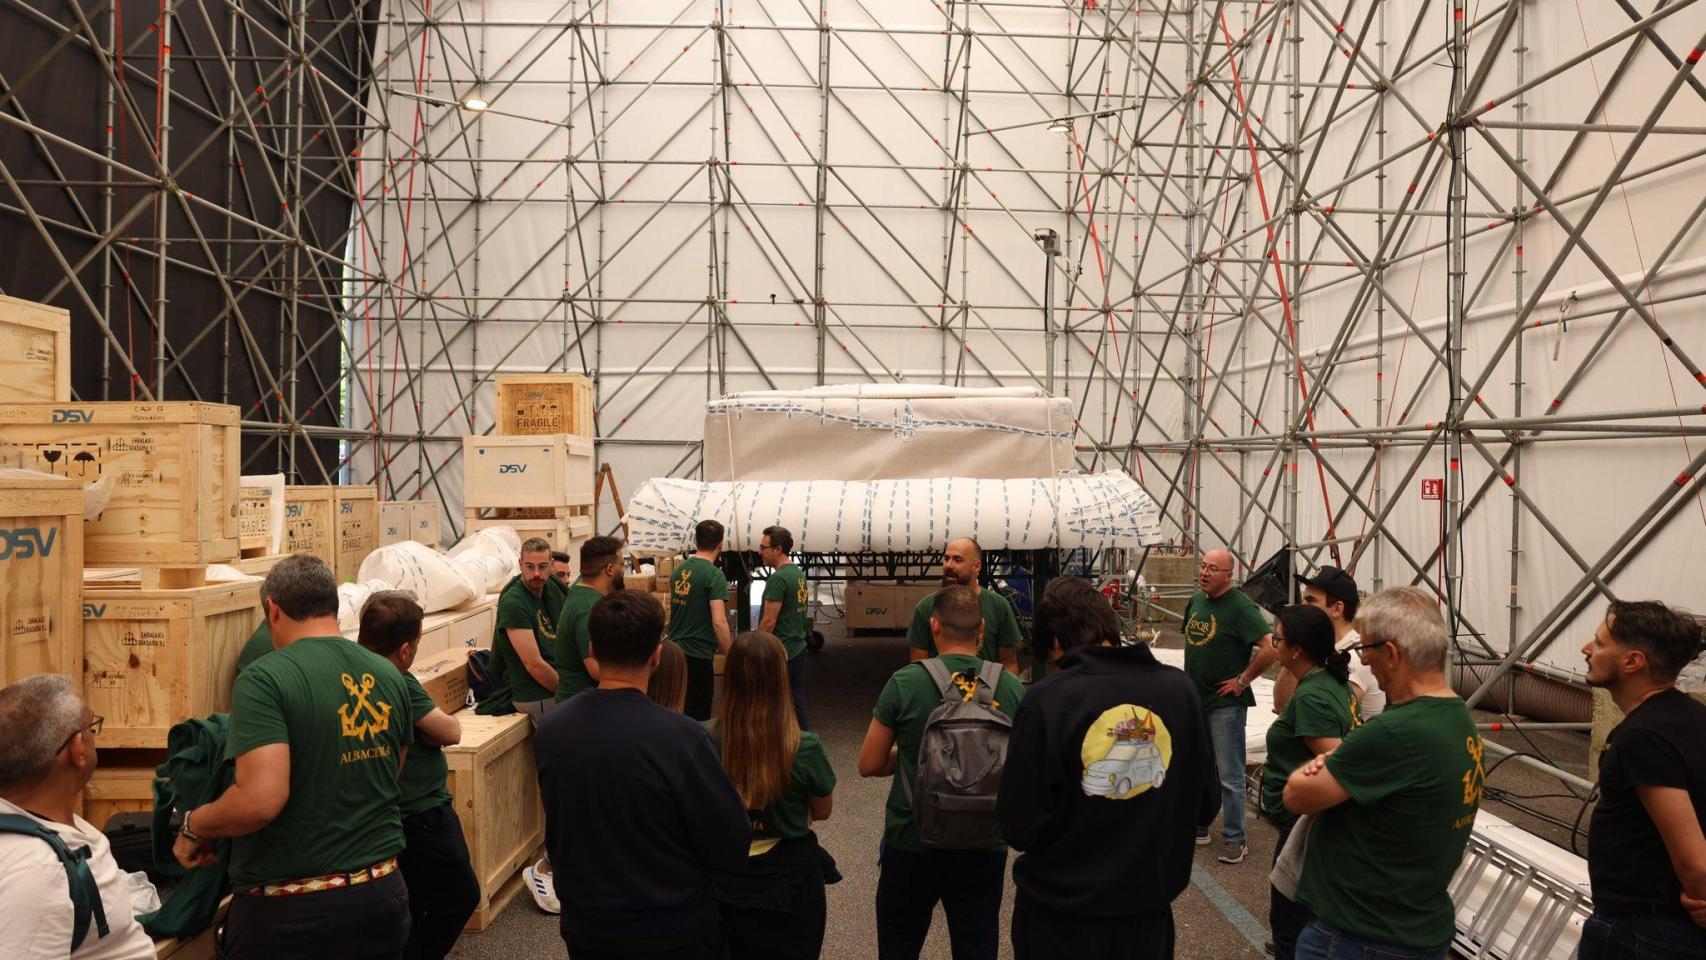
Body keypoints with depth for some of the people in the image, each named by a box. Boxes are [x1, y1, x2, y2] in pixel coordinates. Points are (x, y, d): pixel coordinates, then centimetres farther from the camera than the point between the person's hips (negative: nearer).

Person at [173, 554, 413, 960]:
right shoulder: (389, 676, 2)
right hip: (382, 893, 5)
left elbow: (261, 799, -24)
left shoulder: (264, 678, -15)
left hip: (291, 911, -5)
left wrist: (194, 825, -6)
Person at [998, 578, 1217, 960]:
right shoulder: (1179, 688, -9)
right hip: (1148, 908, 3)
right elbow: (1207, 803, 1)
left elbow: (1019, 827, -17)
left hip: (1060, 915, -3)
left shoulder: (1046, 699, -19)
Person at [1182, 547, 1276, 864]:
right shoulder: (1196, 600, 8)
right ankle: (1198, 828, 32)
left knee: (1229, 775, -1)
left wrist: (1243, 680, -17)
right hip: (1194, 698, 8)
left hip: (1225, 703, -8)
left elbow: (1270, 648, -25)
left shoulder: (1241, 607, -17)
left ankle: (1234, 839, 11)